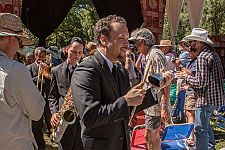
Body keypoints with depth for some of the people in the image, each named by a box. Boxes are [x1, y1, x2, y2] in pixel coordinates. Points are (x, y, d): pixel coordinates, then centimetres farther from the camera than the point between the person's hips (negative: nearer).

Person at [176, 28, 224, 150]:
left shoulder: (202, 57, -19)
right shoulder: (213, 54, 11)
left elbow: (201, 83, -24)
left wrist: (186, 76, -8)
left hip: (207, 98, -11)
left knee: (200, 128, -2)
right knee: (205, 124, 26)